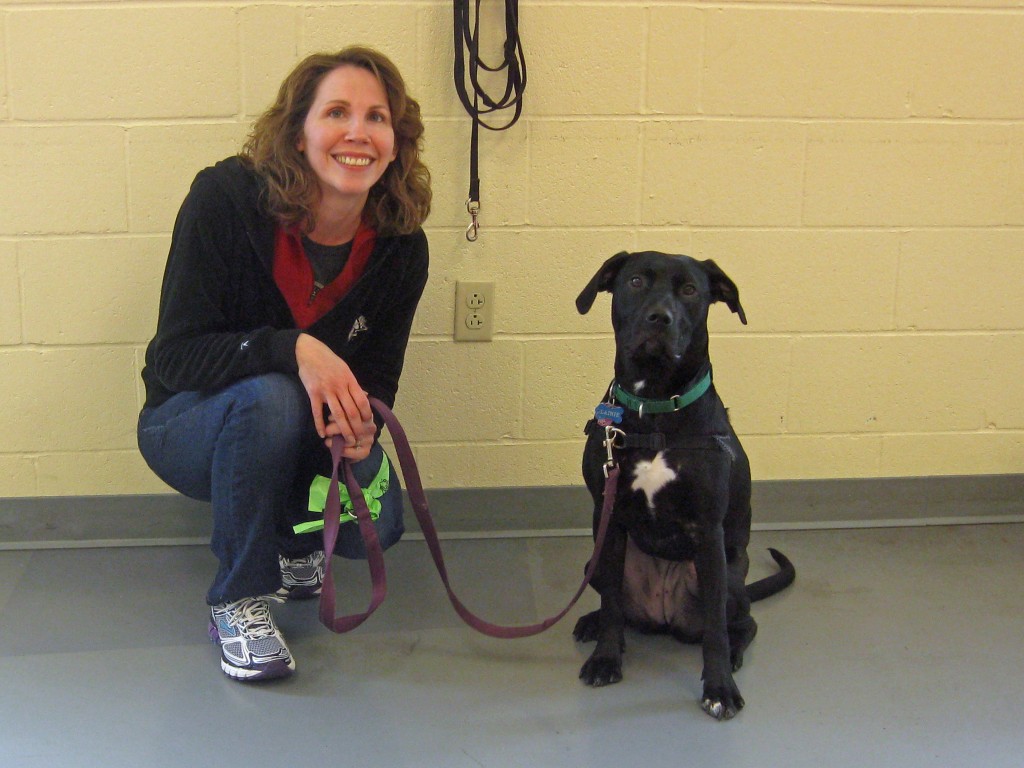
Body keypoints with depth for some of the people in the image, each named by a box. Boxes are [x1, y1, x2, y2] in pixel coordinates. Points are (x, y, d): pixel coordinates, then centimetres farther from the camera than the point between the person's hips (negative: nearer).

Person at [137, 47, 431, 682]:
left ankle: (293, 544, 15)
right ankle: (239, 600, -17)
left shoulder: (400, 247, -12)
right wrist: (293, 349, -41)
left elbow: (378, 376, -4)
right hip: (189, 426, -3)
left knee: (377, 521, -24)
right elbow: (176, 356, -24)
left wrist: (363, 421, -29)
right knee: (269, 397, -37)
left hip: (307, 439, 4)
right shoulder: (225, 198, -24)